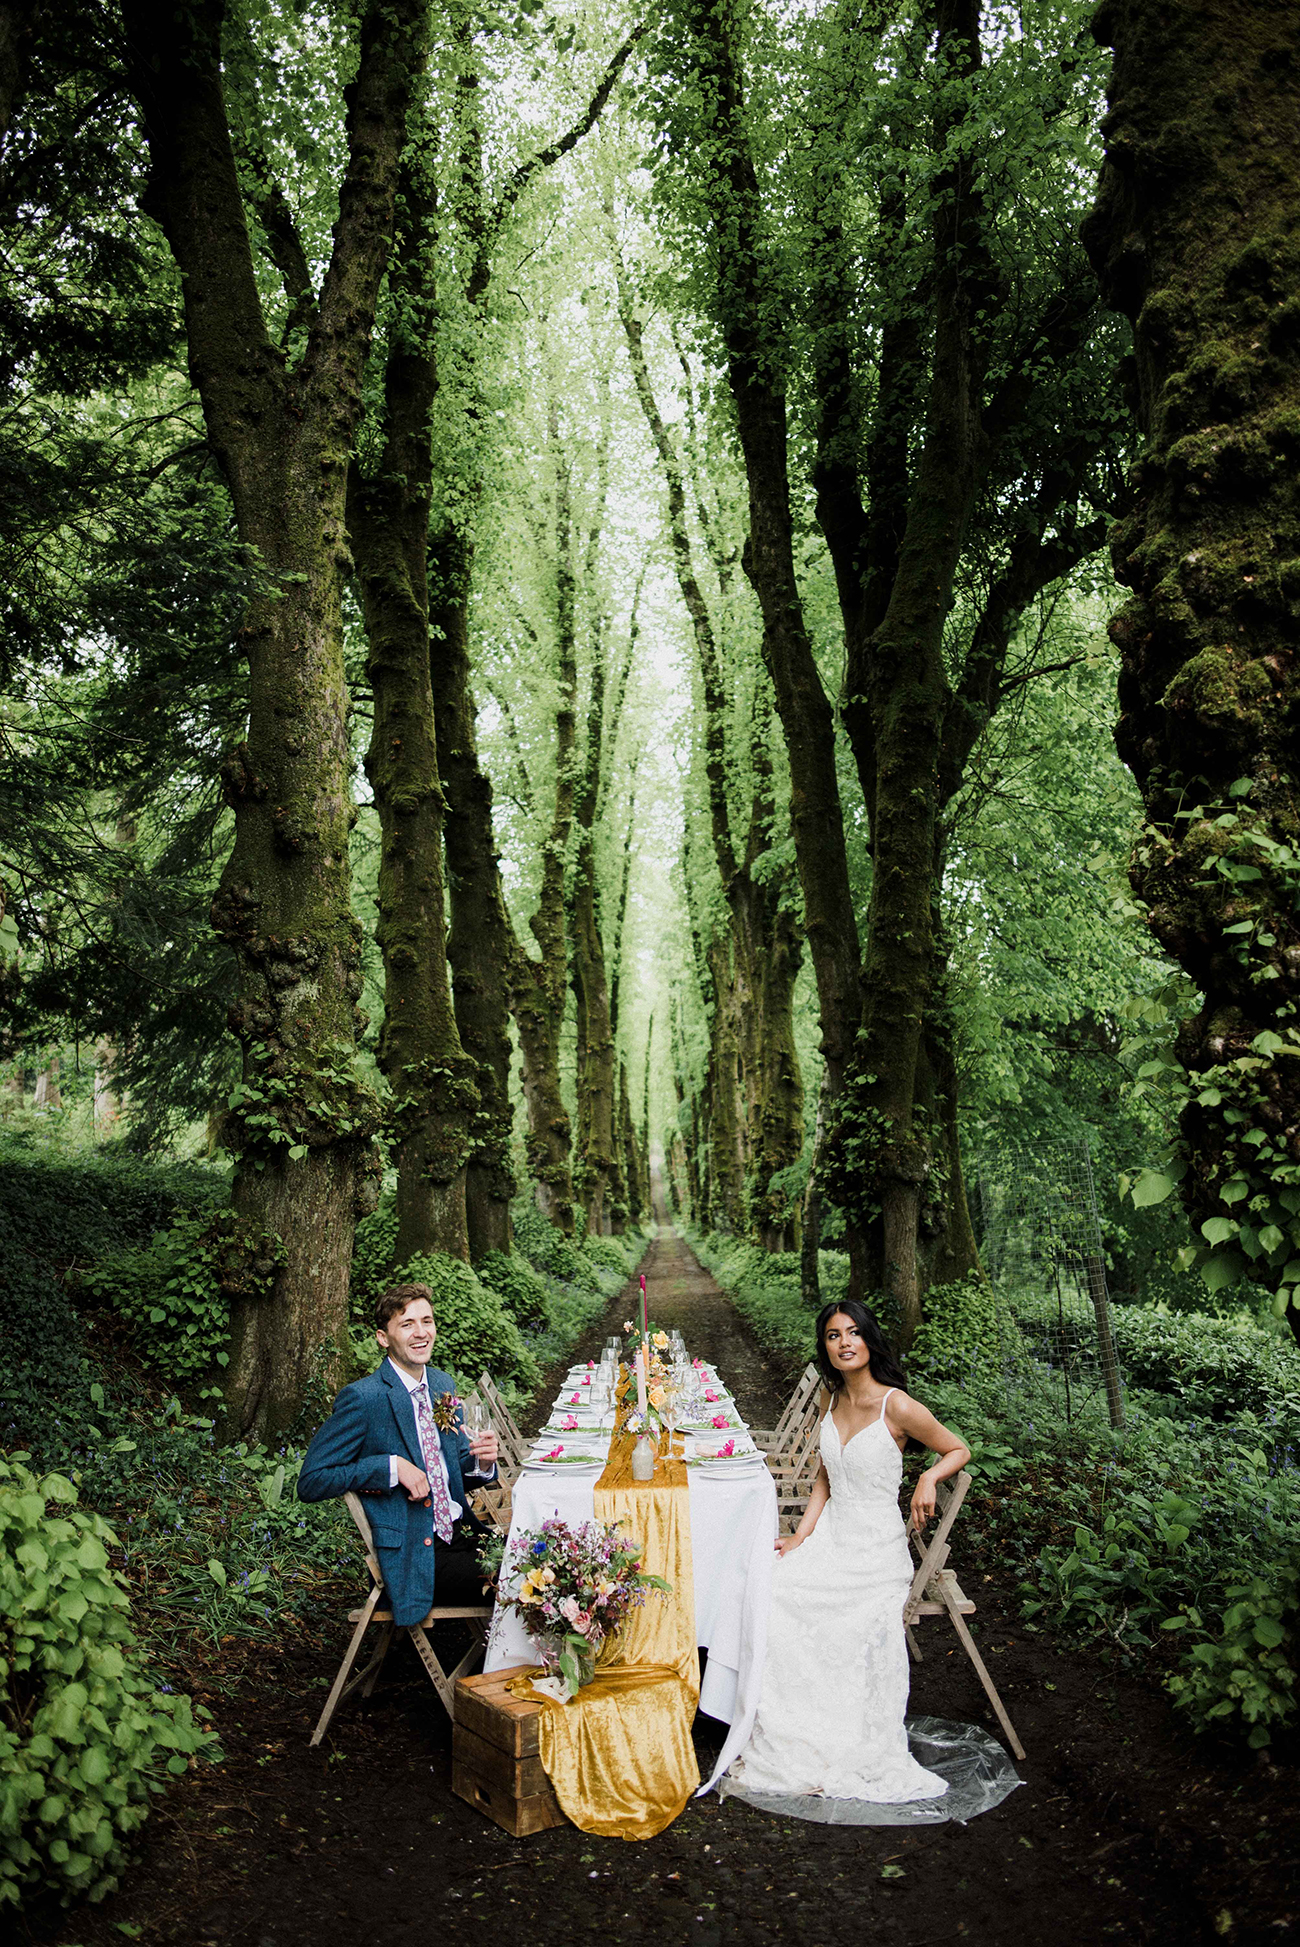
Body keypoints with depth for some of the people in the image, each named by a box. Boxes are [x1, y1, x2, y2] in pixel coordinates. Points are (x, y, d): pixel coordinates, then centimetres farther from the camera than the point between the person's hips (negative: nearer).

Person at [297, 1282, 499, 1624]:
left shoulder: (443, 1385, 10)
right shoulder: (362, 1398, -13)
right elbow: (310, 1482, -13)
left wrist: (481, 1462, -4)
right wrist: (392, 1466, -21)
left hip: (464, 1531, 7)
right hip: (414, 1552, -7)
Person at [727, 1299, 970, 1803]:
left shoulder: (897, 1406, -15)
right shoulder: (831, 1397, 5)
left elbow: (958, 1450, -2)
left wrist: (928, 1478, -21)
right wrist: (801, 1535, 3)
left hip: (876, 1549, -6)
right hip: (830, 1535, 6)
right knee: (766, 1589, -15)